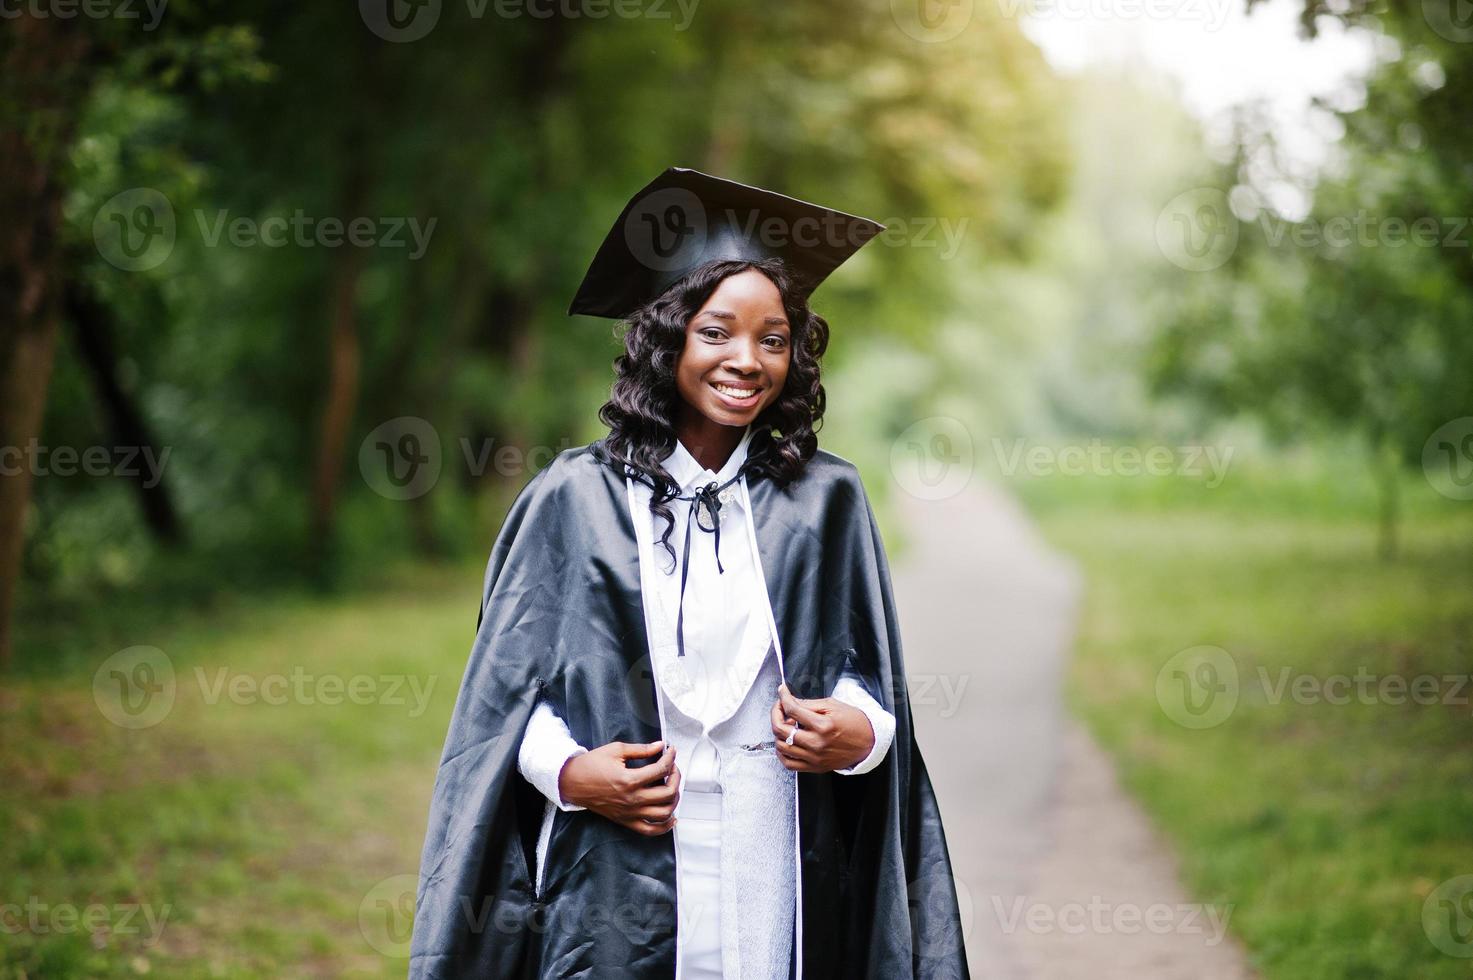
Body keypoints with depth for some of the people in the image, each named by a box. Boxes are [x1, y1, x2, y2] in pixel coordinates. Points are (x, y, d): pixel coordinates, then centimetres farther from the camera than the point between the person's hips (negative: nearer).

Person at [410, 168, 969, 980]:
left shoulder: (823, 501, 5)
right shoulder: (575, 498, 1)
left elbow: (869, 676, 8)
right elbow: (508, 685, 3)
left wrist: (858, 732, -13)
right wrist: (569, 772, -13)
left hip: (780, 875, 2)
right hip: (614, 882, -1)